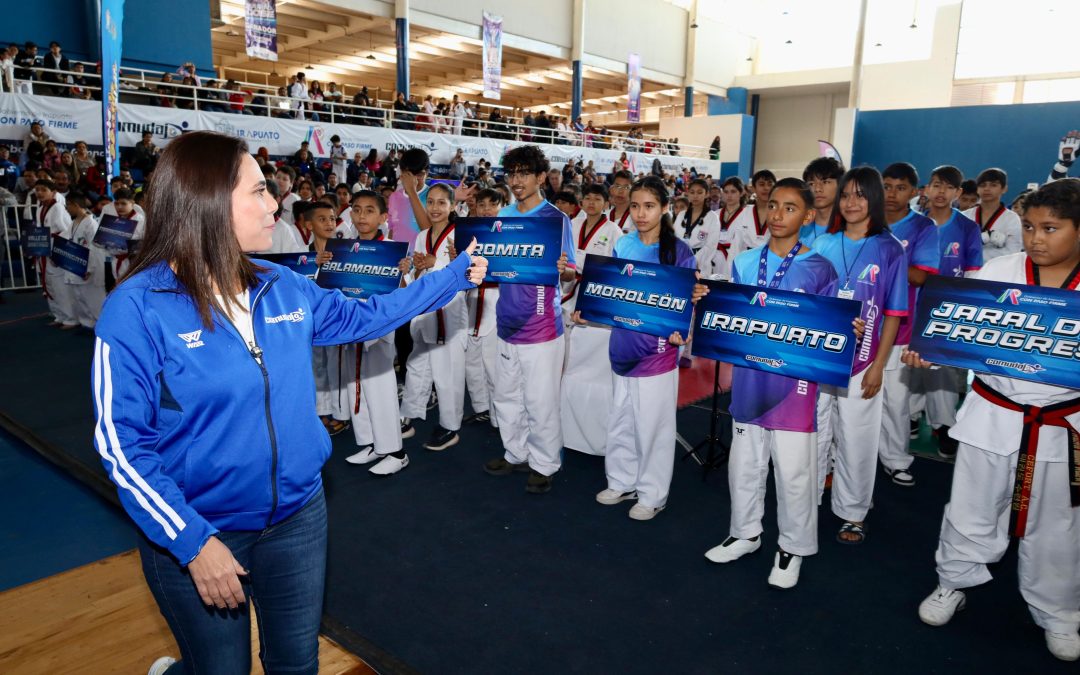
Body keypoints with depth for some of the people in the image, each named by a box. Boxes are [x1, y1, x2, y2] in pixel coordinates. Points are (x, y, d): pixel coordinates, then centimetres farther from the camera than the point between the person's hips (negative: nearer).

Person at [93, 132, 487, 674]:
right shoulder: (137, 308, -17)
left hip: (298, 516, 5)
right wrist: (194, 542, -20)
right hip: (197, 533, -4)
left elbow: (361, 318, 12)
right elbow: (122, 442, -16)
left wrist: (454, 276, 14)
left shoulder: (281, 287, -2)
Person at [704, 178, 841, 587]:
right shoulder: (745, 263, 6)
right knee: (744, 462, 15)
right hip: (749, 377, 4)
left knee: (794, 470, 5)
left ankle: (792, 547, 25)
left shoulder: (819, 270, -5)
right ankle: (745, 534, 35)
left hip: (794, 380, -4)